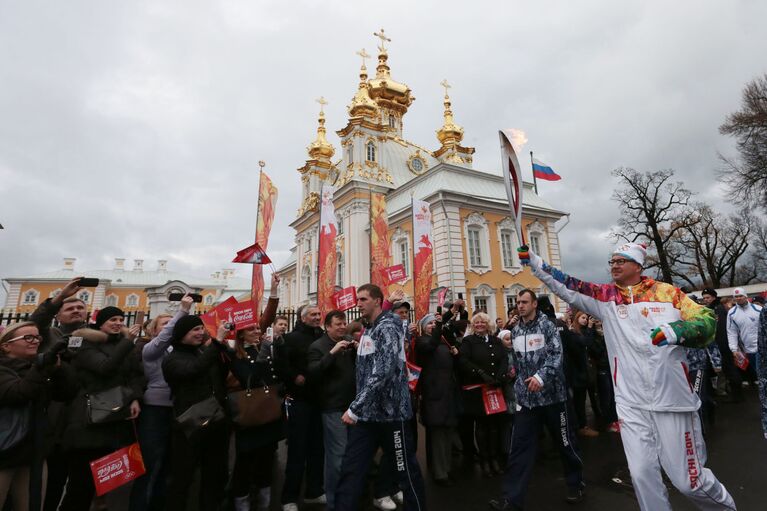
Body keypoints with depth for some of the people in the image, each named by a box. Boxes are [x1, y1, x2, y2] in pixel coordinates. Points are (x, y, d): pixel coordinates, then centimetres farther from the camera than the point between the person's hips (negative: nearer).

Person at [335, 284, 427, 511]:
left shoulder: (388, 327, -15)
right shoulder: (368, 332, 12)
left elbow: (382, 372, -26)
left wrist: (354, 408, -24)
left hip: (390, 412, -7)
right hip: (367, 414, 7)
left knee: (406, 469, 10)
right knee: (350, 470, 6)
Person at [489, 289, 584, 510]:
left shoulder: (547, 326, -7)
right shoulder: (515, 332, 7)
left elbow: (556, 354, -18)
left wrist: (541, 376, -31)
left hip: (551, 394, -3)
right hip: (526, 397, 4)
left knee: (565, 442, 15)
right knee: (520, 447, 3)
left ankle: (575, 483, 41)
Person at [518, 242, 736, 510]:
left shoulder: (667, 292, 2)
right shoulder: (605, 296, 5)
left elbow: (708, 320, 0)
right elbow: (566, 287, -2)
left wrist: (679, 330, -20)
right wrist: (533, 260, -10)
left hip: (673, 400, -1)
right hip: (631, 404, 1)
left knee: (689, 481, 9)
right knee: (642, 474, 3)